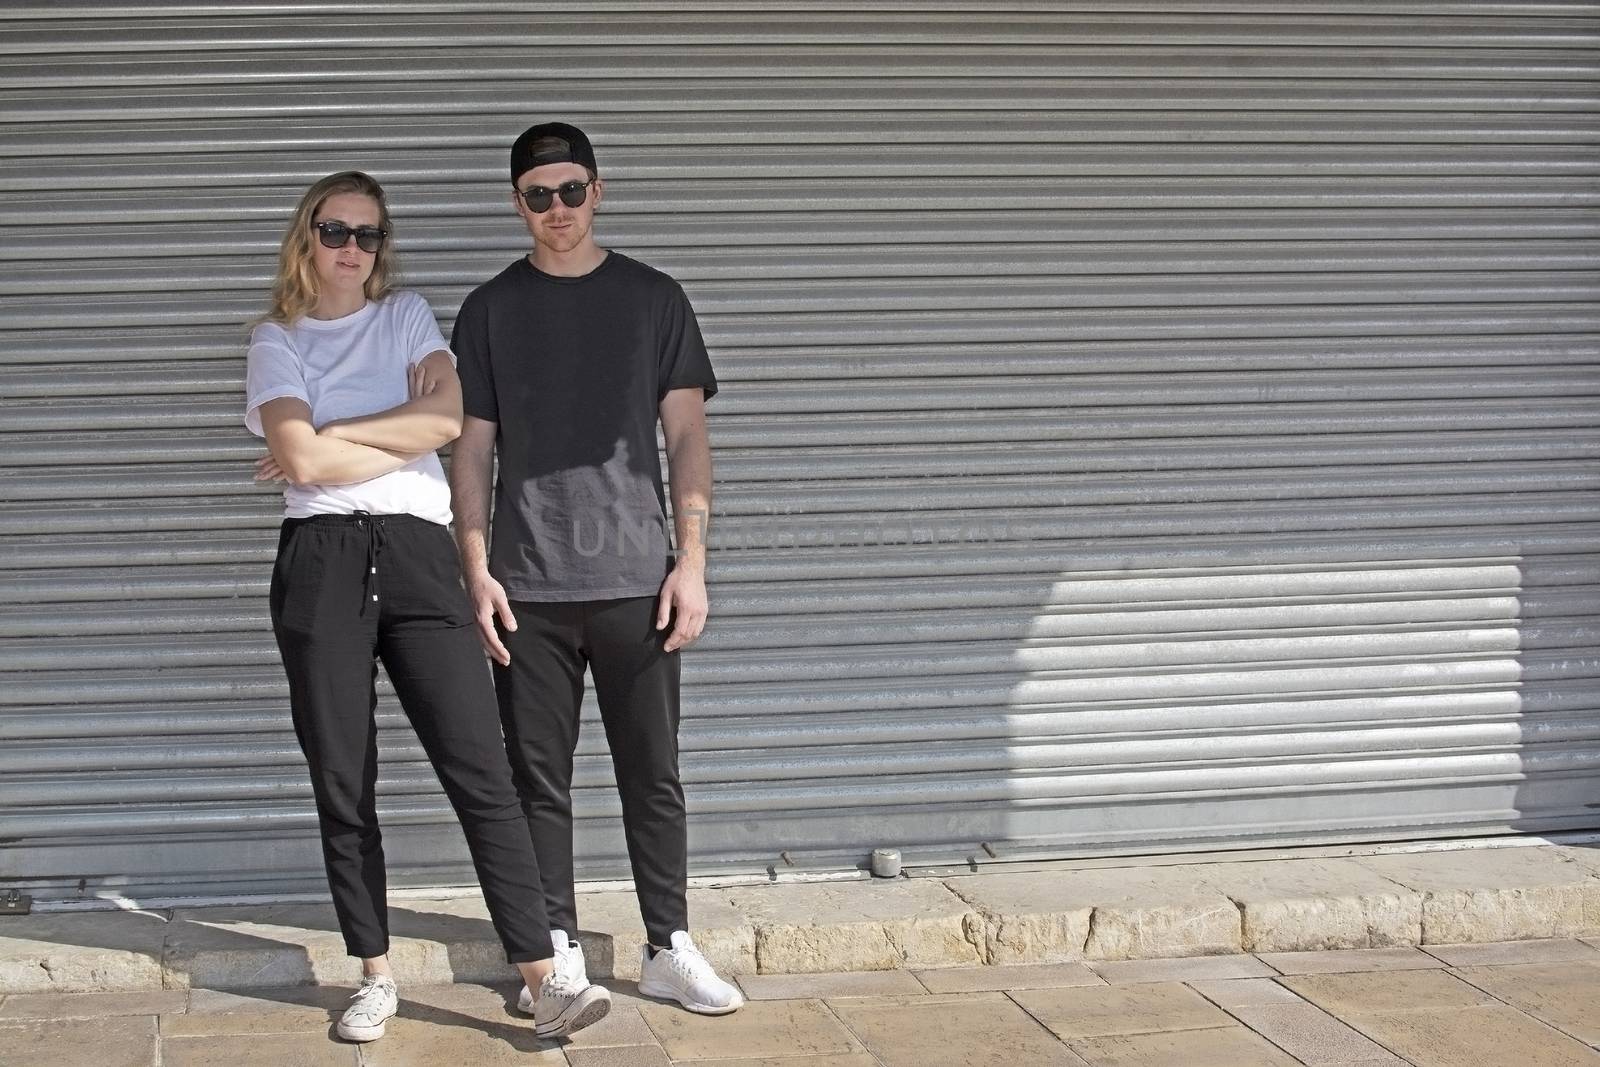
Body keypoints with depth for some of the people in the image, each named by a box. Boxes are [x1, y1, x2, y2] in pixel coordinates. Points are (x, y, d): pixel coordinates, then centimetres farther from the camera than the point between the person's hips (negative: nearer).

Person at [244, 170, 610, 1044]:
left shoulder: (406, 316, 15)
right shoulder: (276, 339, 10)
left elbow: (448, 415, -4)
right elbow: (302, 458, -7)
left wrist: (332, 436, -3)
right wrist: (407, 436, -1)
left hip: (416, 552, 0)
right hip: (322, 561, 0)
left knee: (480, 772, -7)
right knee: (342, 785, 3)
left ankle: (544, 980, -10)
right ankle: (376, 979, 15)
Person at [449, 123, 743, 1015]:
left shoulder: (653, 298, 7)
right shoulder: (491, 310, 8)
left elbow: (687, 436, 5)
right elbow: (472, 451, 8)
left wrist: (692, 559, -3)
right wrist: (477, 571, -1)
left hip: (636, 581, 0)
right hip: (529, 588, 1)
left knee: (654, 776, 4)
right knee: (540, 780, 5)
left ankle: (670, 949, 13)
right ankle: (558, 952, 15)